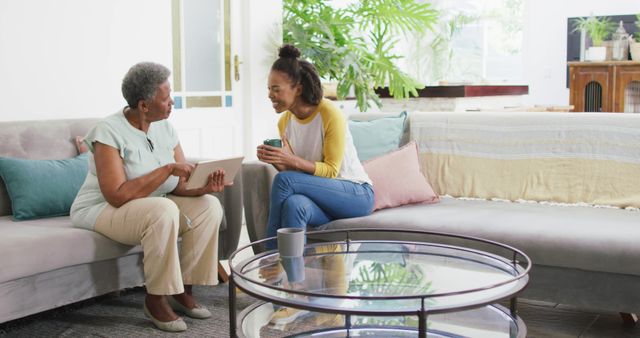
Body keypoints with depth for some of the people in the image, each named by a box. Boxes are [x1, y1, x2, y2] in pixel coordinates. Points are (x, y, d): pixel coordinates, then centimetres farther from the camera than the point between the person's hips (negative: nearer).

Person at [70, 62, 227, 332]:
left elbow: (180, 186, -3)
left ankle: (183, 290, -5)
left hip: (152, 208, 7)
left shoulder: (164, 128, 0)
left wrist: (204, 187, -25)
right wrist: (167, 169, -31)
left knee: (209, 206, -13)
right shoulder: (110, 132, -20)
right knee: (163, 211, -35)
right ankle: (155, 299, -18)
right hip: (102, 210, -7)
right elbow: (117, 195, -30)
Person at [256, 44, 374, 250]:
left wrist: (292, 160, -28)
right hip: (322, 197, 4)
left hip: (357, 194, -4)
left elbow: (331, 171, -15)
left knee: (283, 180, -27)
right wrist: (276, 161, -14)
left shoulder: (330, 115, -15)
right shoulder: (284, 122, 5)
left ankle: (271, 252, -15)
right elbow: (290, 170, 9)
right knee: (293, 204, -35)